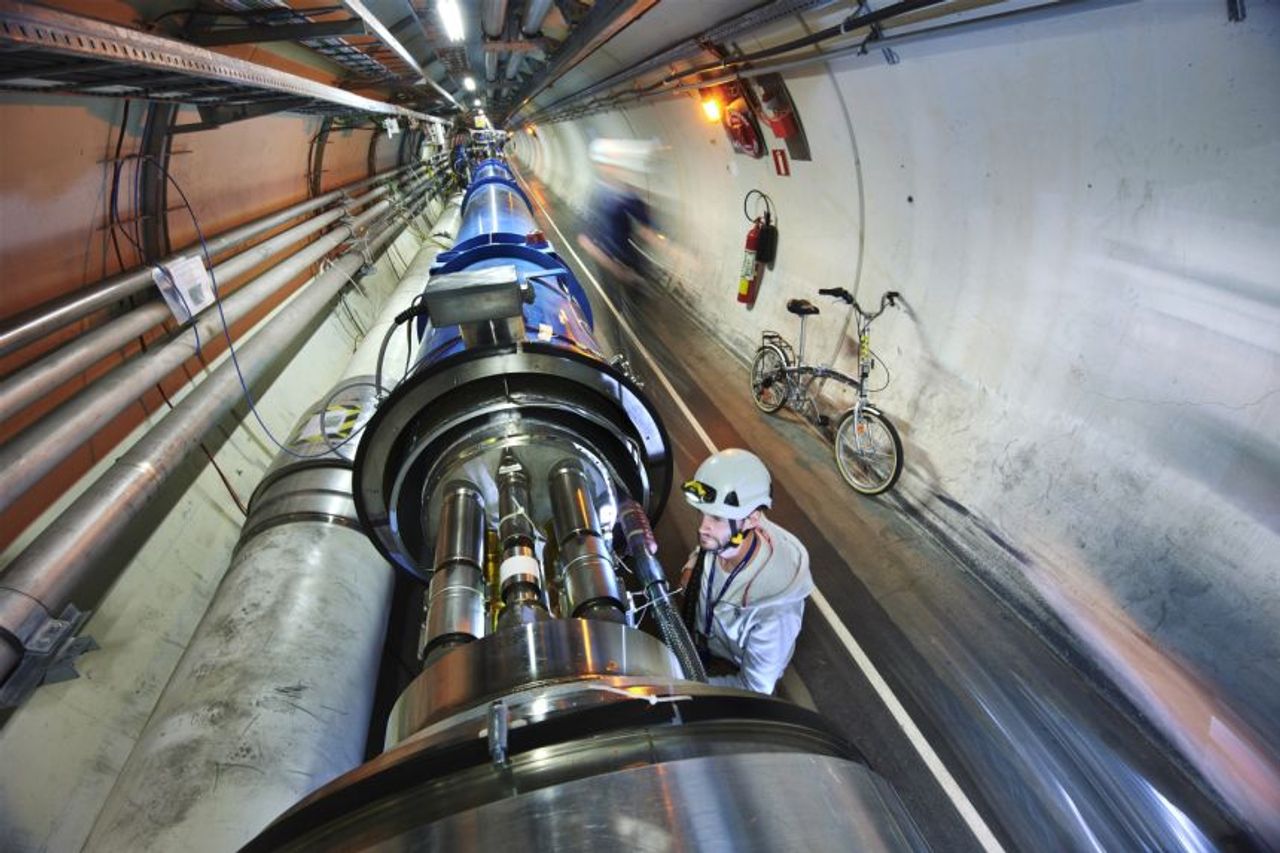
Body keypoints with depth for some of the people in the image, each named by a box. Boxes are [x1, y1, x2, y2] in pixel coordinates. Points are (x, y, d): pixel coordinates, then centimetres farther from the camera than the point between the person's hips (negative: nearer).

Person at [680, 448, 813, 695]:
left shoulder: (774, 609, -40)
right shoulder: (718, 539, -24)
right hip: (700, 643, 5)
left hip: (735, 674, -5)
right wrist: (691, 568, -14)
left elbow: (756, 688, -25)